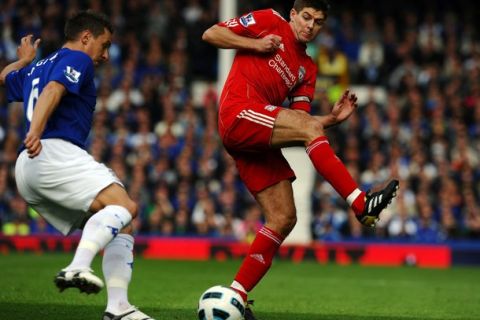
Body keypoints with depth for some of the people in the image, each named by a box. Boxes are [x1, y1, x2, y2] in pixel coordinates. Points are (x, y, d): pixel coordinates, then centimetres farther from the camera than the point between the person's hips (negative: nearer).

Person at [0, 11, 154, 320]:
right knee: (124, 206, -25)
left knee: (121, 228, 6)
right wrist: (35, 133, -31)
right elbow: (52, 91, -16)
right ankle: (77, 268, -46)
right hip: (55, 152, -9)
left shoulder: (34, 69, 31)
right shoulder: (77, 59, 5)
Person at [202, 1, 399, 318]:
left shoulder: (307, 69, 23)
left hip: (259, 141, 8)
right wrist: (255, 44, -6)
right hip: (238, 115, -8)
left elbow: (300, 125, 15)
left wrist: (333, 118, -1)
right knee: (309, 127, -27)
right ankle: (361, 203, -35)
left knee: (284, 218, -2)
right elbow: (211, 34, 4)